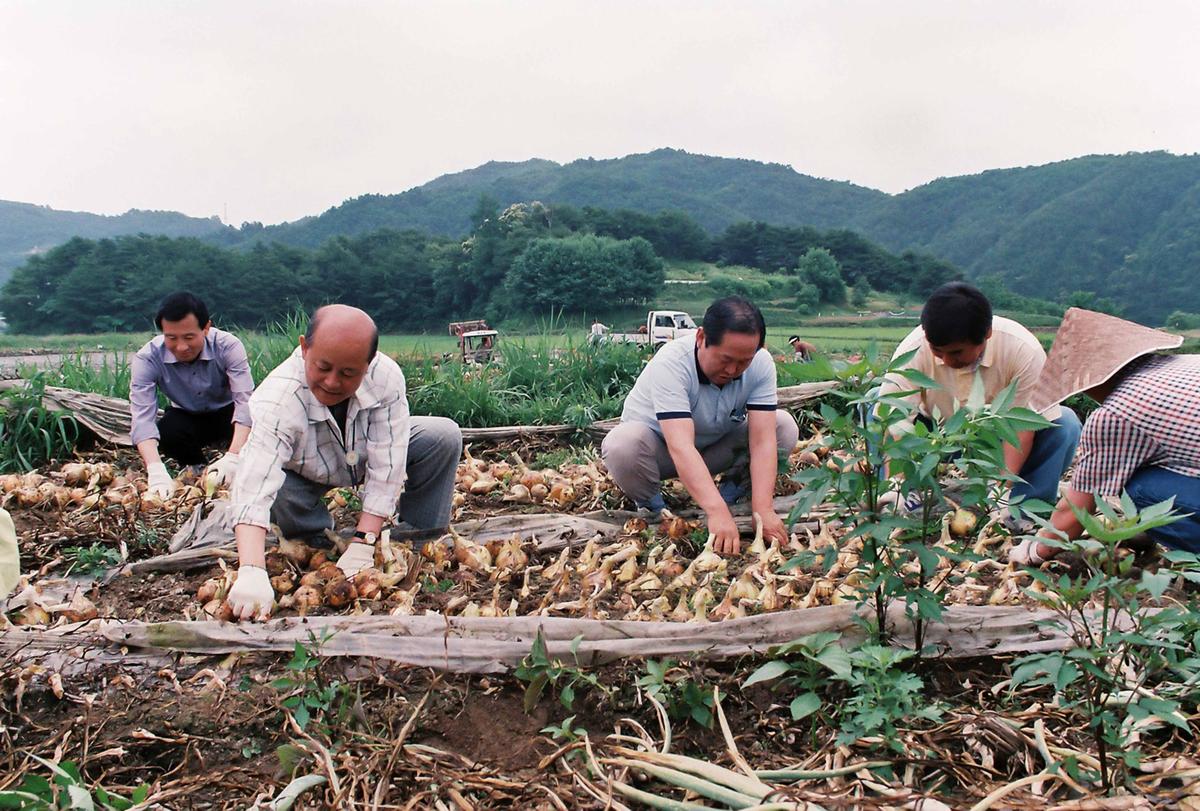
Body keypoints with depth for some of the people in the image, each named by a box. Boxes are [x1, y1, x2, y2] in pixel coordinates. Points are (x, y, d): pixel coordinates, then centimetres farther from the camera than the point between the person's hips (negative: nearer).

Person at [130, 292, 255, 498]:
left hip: (227, 413, -1)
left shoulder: (228, 346, -28)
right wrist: (156, 471, -49)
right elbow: (142, 417, -32)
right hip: (185, 417, 1)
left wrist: (233, 457, -50)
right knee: (167, 433, -31)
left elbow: (245, 401, -35)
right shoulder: (147, 359, -25)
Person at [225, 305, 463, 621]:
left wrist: (362, 546, -35)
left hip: (366, 457, 2)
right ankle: (319, 546, -3)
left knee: (445, 435, -20)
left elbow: (385, 473, -31)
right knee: (276, 491, -36)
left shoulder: (387, 377, -34)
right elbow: (254, 491, -51)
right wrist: (251, 573, -64)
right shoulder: (276, 402, -40)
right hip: (304, 474, -2)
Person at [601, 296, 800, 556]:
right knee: (623, 445, -37)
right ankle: (651, 506, -7)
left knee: (785, 426, -18)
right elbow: (681, 447, -44)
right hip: (659, 444, -3)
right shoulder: (671, 364, -35)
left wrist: (763, 509, -38)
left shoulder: (761, 363, -21)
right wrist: (717, 512, -54)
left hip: (716, 446, 4)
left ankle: (732, 493, 0)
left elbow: (762, 440, -26)